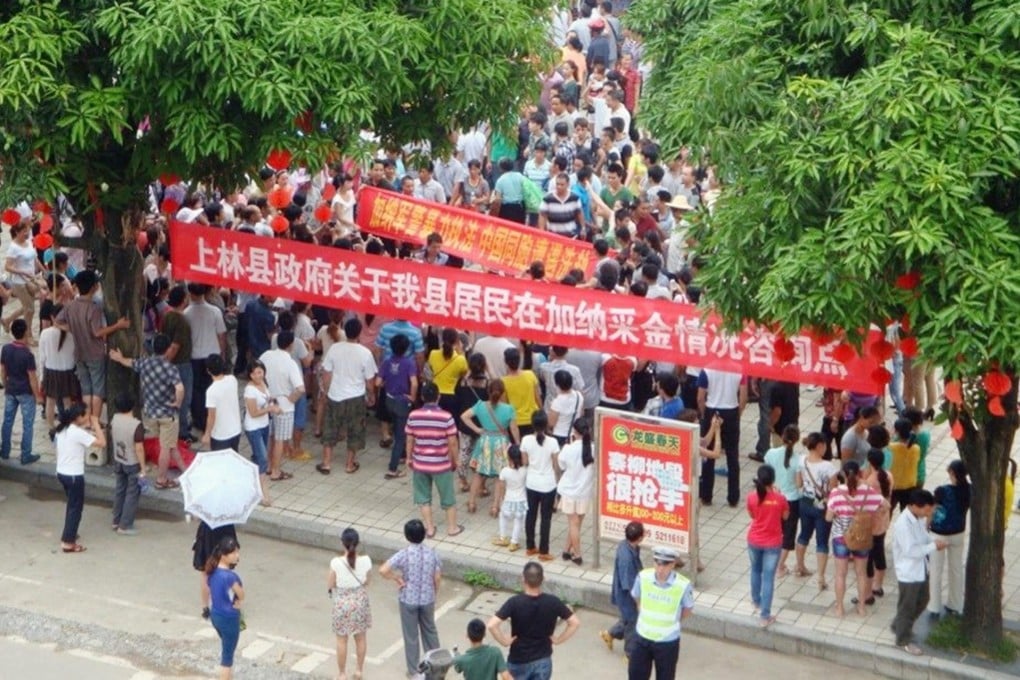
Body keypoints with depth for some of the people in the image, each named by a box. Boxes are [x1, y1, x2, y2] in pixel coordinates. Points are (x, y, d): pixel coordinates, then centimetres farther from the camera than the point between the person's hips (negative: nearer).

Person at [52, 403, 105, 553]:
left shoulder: (61, 430, 3)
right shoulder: (79, 433, -22)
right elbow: (102, 443, -24)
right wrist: (96, 424, -13)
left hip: (61, 472, 9)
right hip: (74, 475, -9)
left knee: (72, 504, 26)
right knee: (76, 507, 3)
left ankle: (69, 534, 38)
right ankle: (68, 542, 4)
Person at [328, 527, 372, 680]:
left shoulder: (336, 562, -24)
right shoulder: (365, 561, -18)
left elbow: (330, 584, -11)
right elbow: (366, 581, -3)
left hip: (342, 604, -2)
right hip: (360, 602, 2)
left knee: (341, 640, 16)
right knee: (360, 637, 22)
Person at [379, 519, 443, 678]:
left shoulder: (404, 555, -19)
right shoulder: (432, 553, -10)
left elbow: (383, 570, -28)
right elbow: (438, 578, -4)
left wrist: (397, 578, -12)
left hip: (408, 600, -3)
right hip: (427, 599, 3)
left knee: (411, 635, 11)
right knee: (430, 631, 23)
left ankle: (413, 671, 20)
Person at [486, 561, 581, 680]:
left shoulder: (515, 602, -21)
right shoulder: (553, 602, -14)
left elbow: (491, 625, -30)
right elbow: (575, 623, -8)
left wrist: (504, 641, -14)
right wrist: (558, 640, 0)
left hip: (519, 661, -2)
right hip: (543, 661, 2)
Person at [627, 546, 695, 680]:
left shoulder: (683, 585, -25)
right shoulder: (643, 577, -18)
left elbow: (688, 609, -5)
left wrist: (672, 621, 7)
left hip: (667, 641, -2)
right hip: (643, 637, 2)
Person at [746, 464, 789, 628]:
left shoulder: (752, 497, -14)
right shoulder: (780, 498, -19)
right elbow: (785, 516, 0)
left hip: (754, 541, 2)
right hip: (773, 543, -2)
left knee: (756, 571, 28)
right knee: (768, 578, 5)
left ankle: (757, 602, 47)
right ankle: (764, 616, 5)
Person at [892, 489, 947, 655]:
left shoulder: (919, 518, -2)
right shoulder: (903, 524, -31)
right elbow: (911, 551, -31)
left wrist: (934, 540, -7)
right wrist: (934, 546, -25)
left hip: (921, 570, 9)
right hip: (908, 573, -9)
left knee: (922, 601, 25)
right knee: (907, 607, 8)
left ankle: (899, 626, 45)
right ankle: (903, 640, 26)